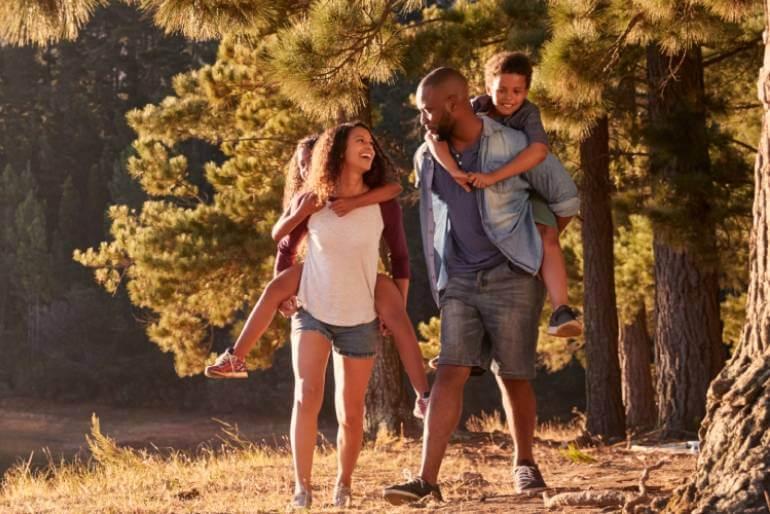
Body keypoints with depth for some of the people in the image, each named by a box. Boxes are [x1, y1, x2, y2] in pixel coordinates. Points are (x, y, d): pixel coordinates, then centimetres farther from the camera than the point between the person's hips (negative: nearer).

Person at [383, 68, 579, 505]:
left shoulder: (515, 146, -10)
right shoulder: (427, 158, 5)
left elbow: (566, 198, 3)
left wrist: (537, 245, 5)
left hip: (512, 278, -3)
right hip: (459, 282, 3)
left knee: (513, 377, 3)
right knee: (450, 373, -7)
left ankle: (525, 465, 22)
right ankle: (427, 480, -14)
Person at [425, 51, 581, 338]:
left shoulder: (529, 114, -20)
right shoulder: (476, 109, -15)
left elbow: (539, 150, -41)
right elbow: (433, 134, -29)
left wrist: (494, 176, -49)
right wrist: (454, 170, -46)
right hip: (483, 198, 4)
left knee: (547, 238, -26)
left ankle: (560, 312, -36)